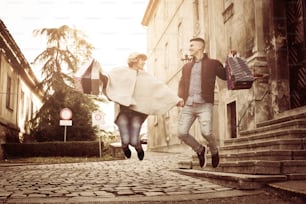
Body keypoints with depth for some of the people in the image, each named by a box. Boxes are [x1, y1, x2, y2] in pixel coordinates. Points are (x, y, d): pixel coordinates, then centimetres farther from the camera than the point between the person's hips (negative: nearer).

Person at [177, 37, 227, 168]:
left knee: (206, 133, -18)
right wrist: (180, 98, 4)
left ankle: (214, 151, 15)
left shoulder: (213, 64, 11)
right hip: (188, 106, 4)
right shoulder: (186, 67, 23)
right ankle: (199, 150, 19)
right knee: (182, 133, -8)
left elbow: (226, 76, 10)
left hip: (204, 105, -4)